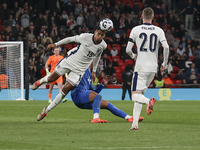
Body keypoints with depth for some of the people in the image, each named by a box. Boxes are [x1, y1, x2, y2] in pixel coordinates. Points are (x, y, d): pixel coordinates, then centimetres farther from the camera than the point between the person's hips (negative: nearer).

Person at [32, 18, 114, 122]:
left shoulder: (103, 46, -9)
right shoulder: (85, 37, -17)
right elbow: (71, 39, -2)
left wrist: (94, 71, 18)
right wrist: (56, 44, 1)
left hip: (79, 69, 1)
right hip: (69, 61, -1)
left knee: (65, 90, -6)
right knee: (51, 79, 10)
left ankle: (47, 110, 5)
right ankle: (41, 81, 49)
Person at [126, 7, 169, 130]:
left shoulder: (136, 30, -2)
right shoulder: (159, 31, 3)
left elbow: (128, 49, -3)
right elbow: (166, 47, -8)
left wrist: (133, 56, 20)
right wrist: (165, 63, 6)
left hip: (141, 67, -4)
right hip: (153, 67, 4)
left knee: (136, 95, -6)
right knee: (139, 95, 14)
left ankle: (149, 101, -39)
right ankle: (135, 123, 7)